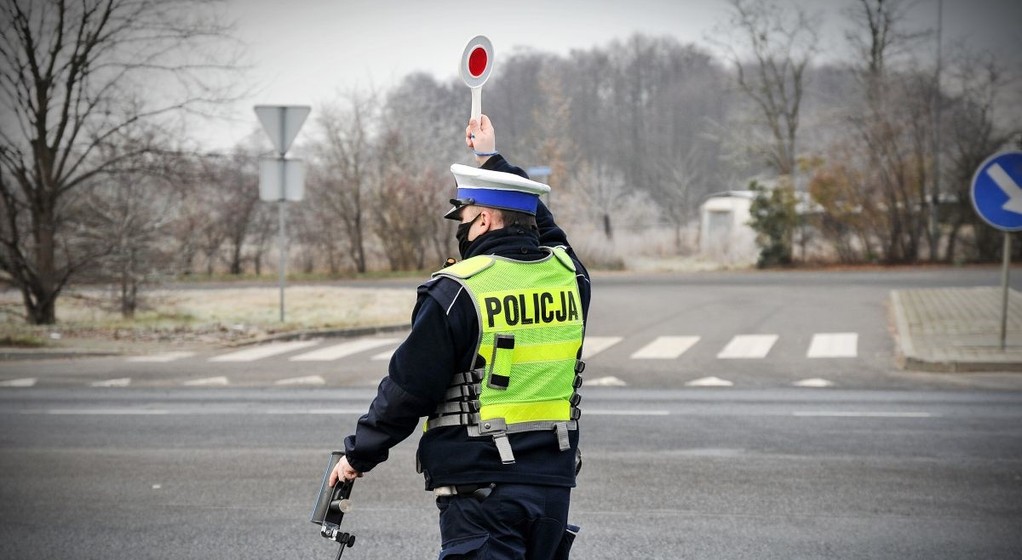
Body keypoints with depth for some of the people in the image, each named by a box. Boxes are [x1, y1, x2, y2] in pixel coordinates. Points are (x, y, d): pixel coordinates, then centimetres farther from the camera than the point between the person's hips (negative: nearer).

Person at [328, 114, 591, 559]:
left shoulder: (456, 292, -13)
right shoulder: (568, 275, 4)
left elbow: (407, 389, -8)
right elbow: (540, 224, 28)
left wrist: (359, 454, 6)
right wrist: (493, 160, 39)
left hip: (481, 489, -6)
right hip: (554, 479, 6)